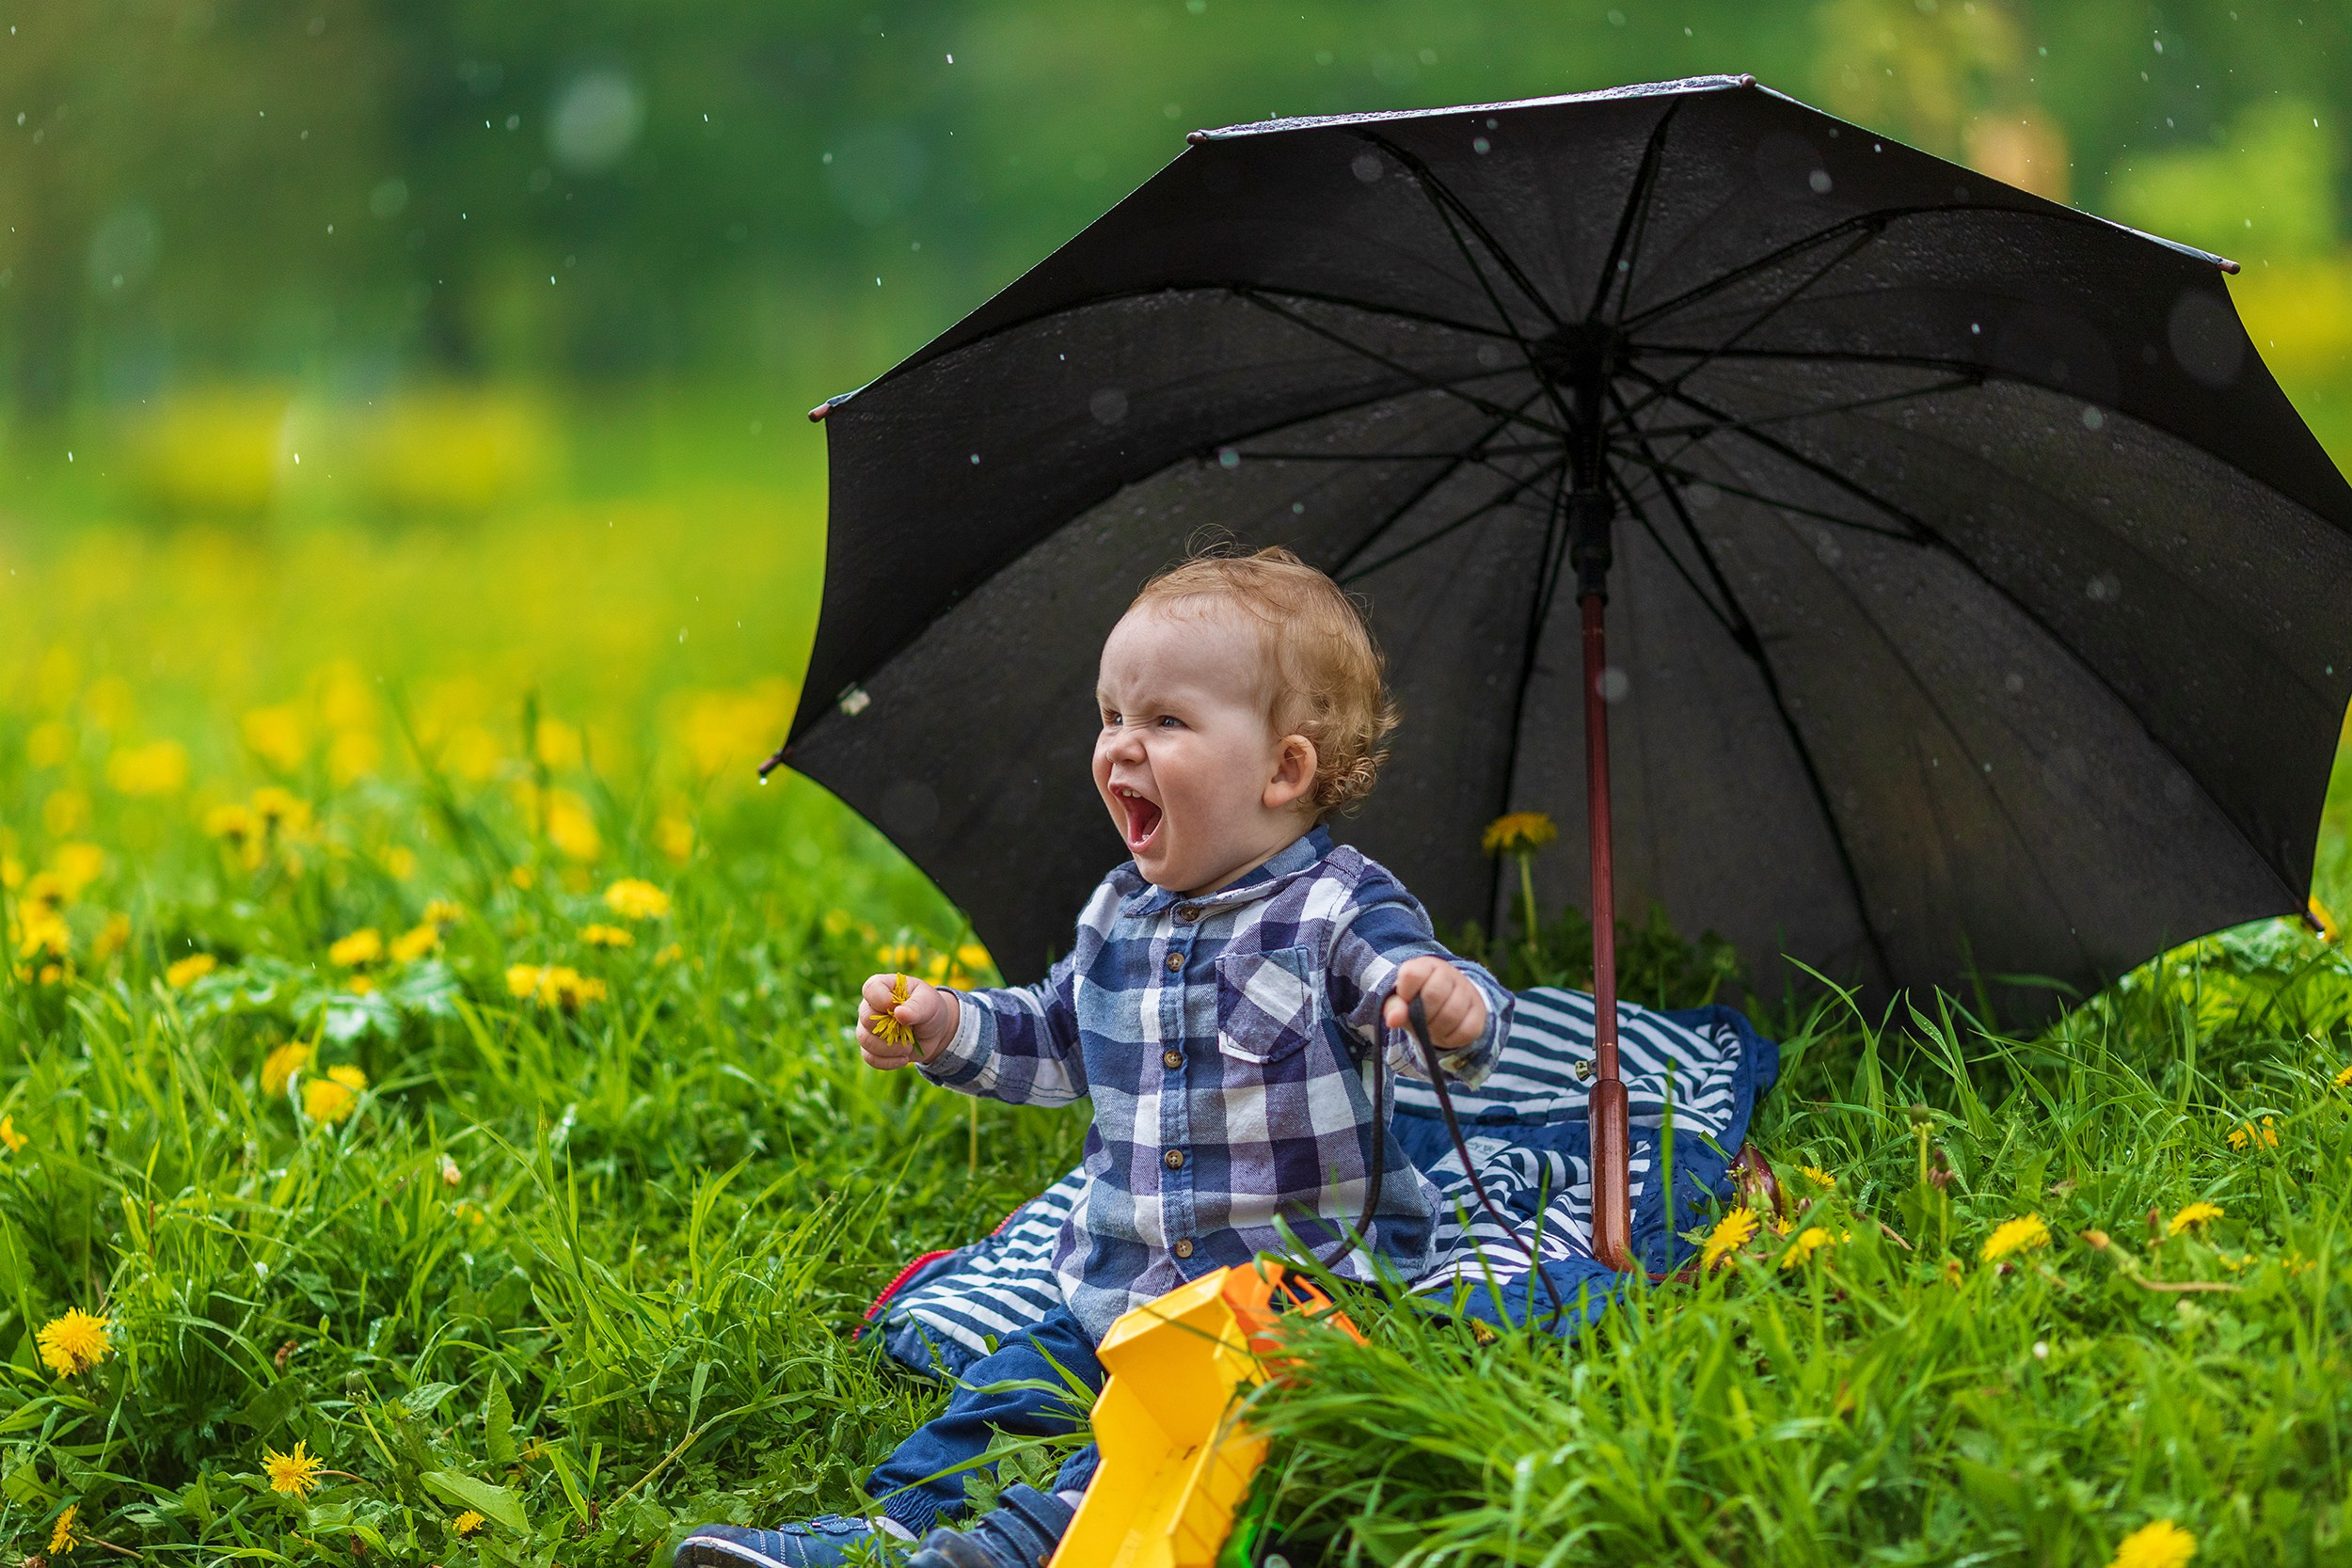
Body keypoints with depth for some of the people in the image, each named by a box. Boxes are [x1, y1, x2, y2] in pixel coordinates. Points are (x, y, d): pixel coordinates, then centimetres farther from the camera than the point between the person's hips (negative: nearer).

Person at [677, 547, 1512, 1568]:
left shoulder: (1340, 912, -11)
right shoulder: (1118, 918, 11)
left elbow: (1439, 1029, -21)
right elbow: (1056, 1042, 24)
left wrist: (1452, 1009, -45)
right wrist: (947, 1030, 9)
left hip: (1305, 1288, -7)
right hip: (1125, 1290, 7)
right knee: (1008, 1389, 0)